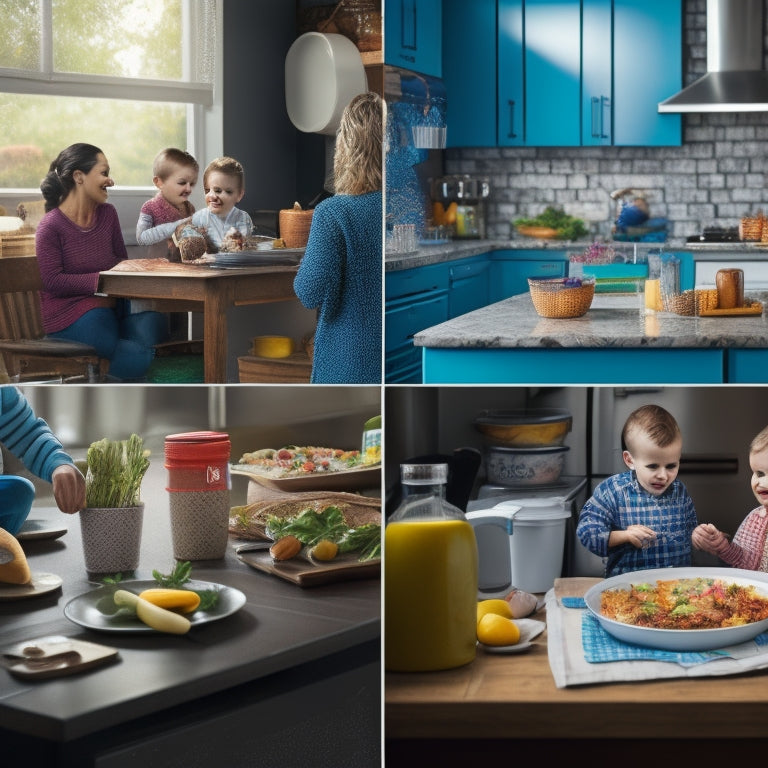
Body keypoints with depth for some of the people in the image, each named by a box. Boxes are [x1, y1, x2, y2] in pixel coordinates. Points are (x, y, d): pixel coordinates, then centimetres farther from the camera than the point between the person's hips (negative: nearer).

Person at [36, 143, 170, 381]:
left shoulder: (107, 213, 11)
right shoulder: (51, 227, -8)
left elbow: (122, 261, 17)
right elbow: (52, 281, -14)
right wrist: (103, 280, -19)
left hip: (110, 305, 7)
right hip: (70, 314, -7)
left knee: (154, 321, -24)